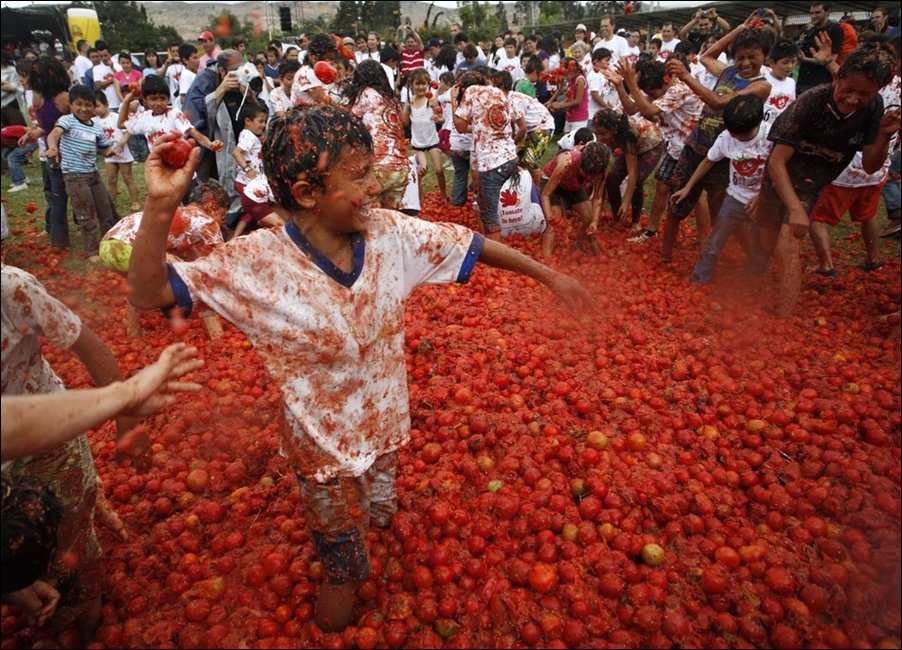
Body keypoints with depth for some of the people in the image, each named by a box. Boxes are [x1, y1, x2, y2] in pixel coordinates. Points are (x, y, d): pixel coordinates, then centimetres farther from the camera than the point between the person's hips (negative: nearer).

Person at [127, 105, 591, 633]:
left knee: (381, 513, 32)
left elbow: (472, 245, -8)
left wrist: (549, 276, -1)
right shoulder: (258, 263, -26)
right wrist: (161, 207, -40)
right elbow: (149, 292, -24)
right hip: (324, 445, -3)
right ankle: (342, 579, 57)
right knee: (341, 550, 23)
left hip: (387, 425, 4)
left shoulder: (390, 232, -17)